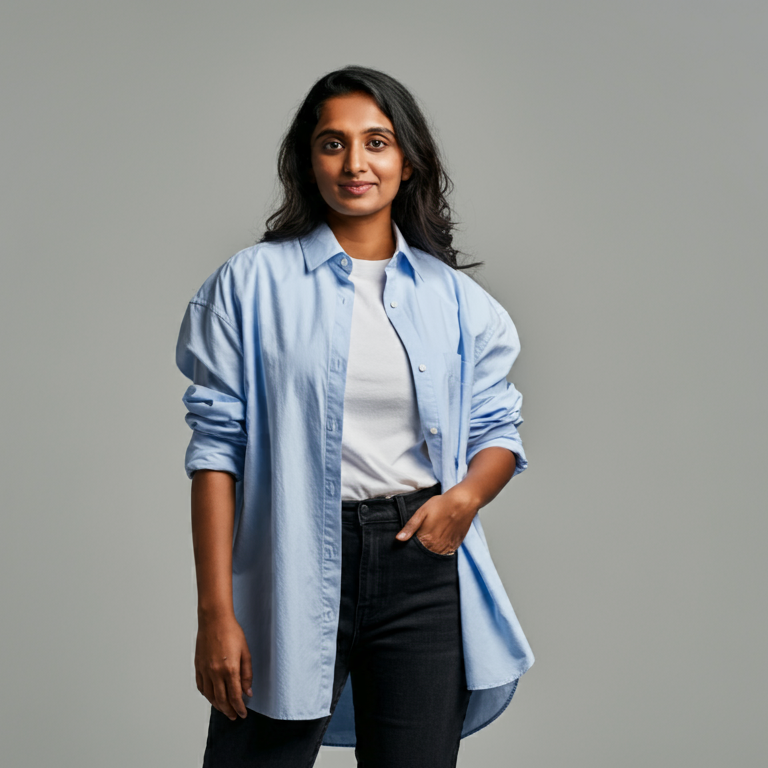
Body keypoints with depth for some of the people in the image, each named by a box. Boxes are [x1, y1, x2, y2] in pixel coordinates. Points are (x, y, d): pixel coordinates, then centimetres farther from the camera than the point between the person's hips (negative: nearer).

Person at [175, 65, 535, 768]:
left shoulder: (454, 296, 9)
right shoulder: (253, 282, 0)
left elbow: (498, 431, 15)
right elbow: (217, 446, -3)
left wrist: (467, 495, -9)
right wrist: (215, 612, -8)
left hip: (421, 562, 3)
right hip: (291, 567, -2)